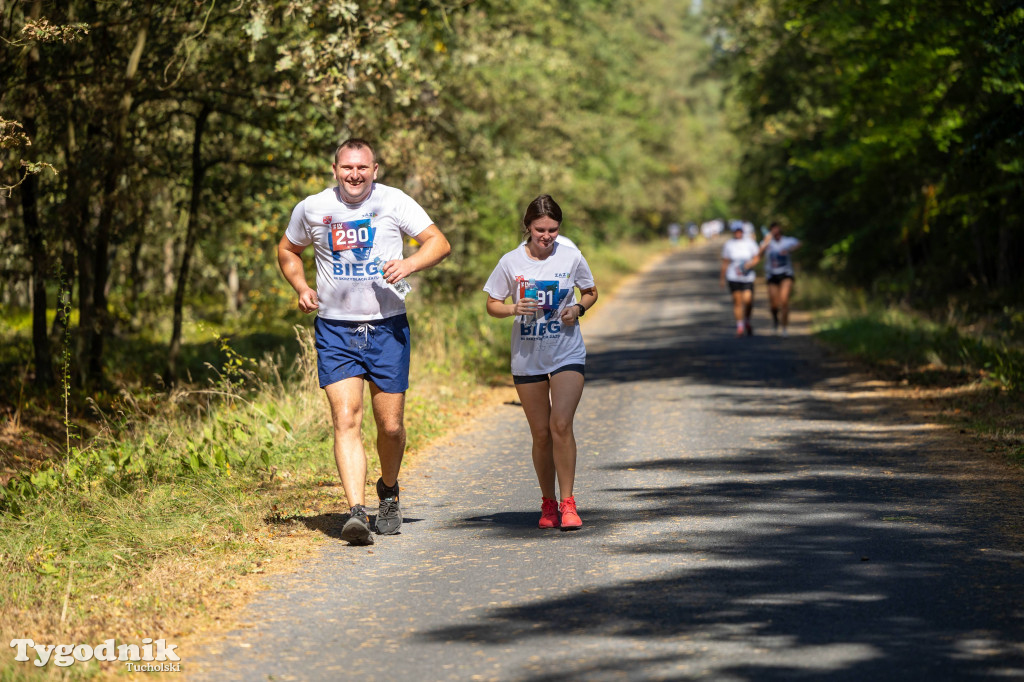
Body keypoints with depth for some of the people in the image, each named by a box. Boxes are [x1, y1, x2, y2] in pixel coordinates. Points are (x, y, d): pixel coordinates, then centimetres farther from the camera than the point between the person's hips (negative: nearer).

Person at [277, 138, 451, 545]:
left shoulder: (393, 202, -2)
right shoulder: (312, 209, 3)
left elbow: (439, 243, -3)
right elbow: (287, 251, 20)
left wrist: (410, 264, -23)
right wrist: (302, 288, 2)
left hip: (388, 328, 0)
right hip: (335, 330, 0)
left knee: (390, 425, 5)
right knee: (346, 421, -14)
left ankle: (388, 491, 33)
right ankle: (356, 512, -20)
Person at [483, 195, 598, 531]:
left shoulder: (571, 257, -3)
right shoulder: (511, 262, -4)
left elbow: (590, 292, 12)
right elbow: (492, 305, 5)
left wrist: (578, 309, -9)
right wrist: (514, 308, -16)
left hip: (567, 354, -1)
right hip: (527, 356, 1)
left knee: (561, 425, -17)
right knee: (541, 434, 6)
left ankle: (567, 503, -10)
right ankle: (548, 503, 22)